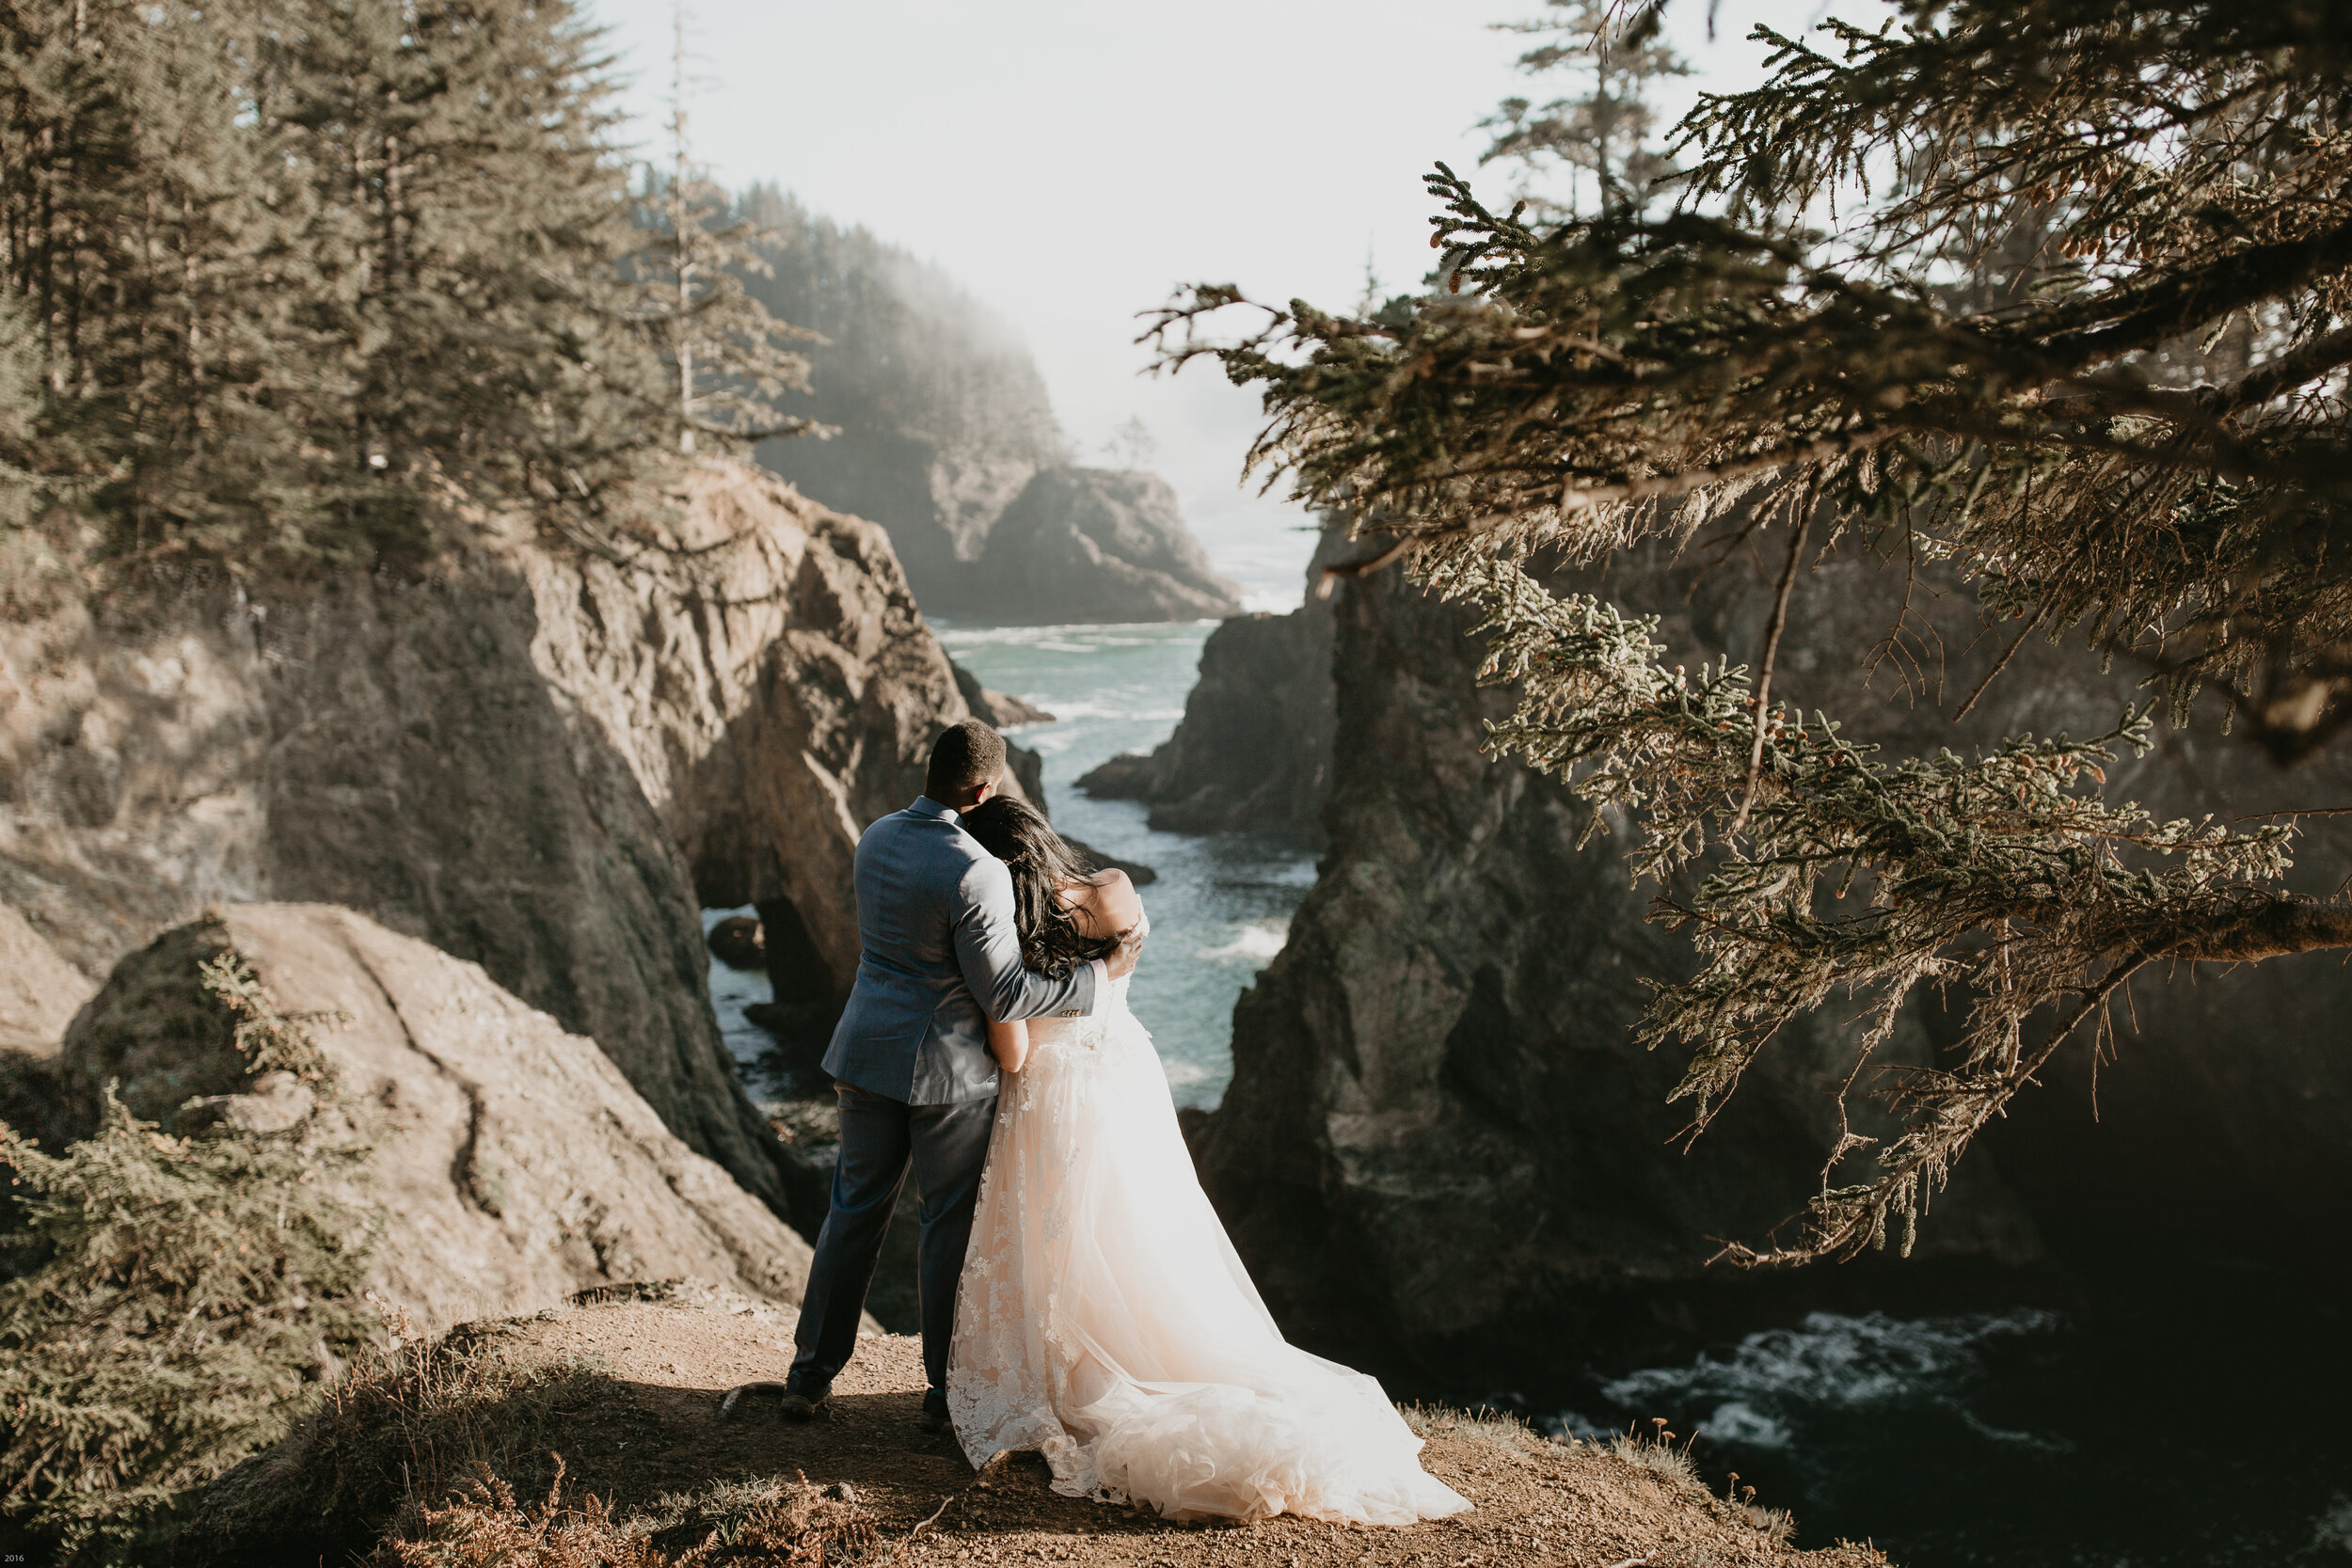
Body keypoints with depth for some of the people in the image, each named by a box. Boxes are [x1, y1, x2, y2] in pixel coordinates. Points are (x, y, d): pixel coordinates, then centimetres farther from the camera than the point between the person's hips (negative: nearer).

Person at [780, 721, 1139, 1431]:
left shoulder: (877, 837, 2)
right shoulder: (975, 873, -23)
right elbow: (1001, 995, -20)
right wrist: (1099, 974, -11)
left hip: (868, 1054, 7)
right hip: (947, 1068, -6)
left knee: (855, 1210, 17)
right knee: (952, 1221, 9)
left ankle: (812, 1372, 25)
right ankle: (948, 1391, 20)